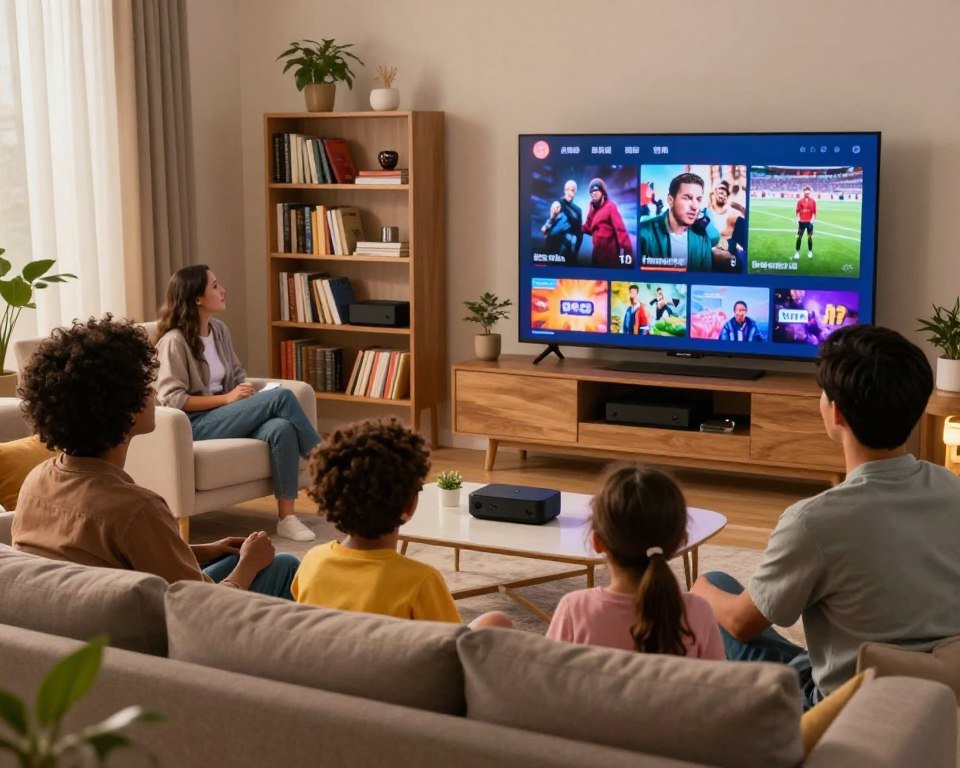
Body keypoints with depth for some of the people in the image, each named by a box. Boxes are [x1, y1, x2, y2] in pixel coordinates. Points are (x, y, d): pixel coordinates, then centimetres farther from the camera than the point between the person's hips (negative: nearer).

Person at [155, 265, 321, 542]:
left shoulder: (219, 330, 13)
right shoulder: (174, 341, -10)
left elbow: (237, 377, 20)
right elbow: (171, 399, -15)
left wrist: (246, 394, -4)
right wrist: (226, 398, -17)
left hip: (226, 417, 7)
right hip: (196, 426, -7)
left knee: (281, 428, -27)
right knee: (281, 396, -23)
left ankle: (287, 519, -28)